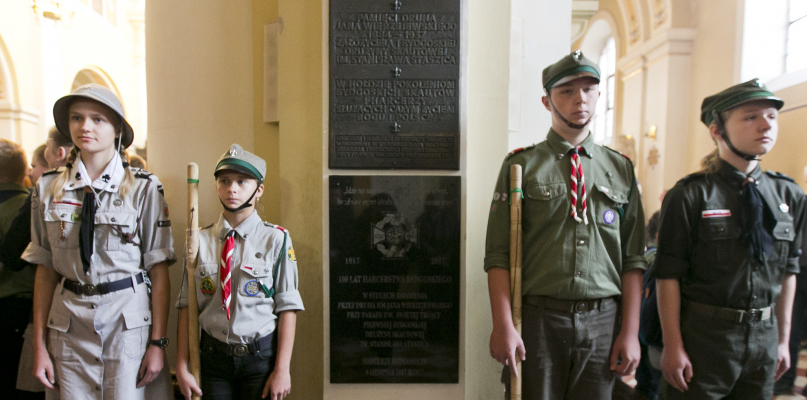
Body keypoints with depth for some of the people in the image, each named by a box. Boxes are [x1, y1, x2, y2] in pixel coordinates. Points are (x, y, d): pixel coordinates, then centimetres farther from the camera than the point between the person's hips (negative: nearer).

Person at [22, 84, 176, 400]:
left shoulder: (144, 188, -7)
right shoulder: (48, 188, 3)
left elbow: (159, 270, -7)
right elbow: (45, 270, 5)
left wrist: (157, 342, -9)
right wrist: (40, 345, 4)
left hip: (129, 320, -2)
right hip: (69, 325, 3)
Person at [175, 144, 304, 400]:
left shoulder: (276, 239, -7)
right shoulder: (201, 240, 1)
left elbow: (288, 308, -9)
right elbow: (187, 305, 2)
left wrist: (282, 369, -11)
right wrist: (182, 367, 0)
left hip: (261, 357, -2)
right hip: (213, 356, 2)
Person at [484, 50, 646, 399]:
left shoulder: (621, 169, 8)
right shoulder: (521, 166, -1)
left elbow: (633, 259, 7)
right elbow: (498, 255, -6)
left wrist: (630, 332, 3)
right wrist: (504, 327, -12)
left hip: (602, 322, 3)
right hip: (537, 319, -2)